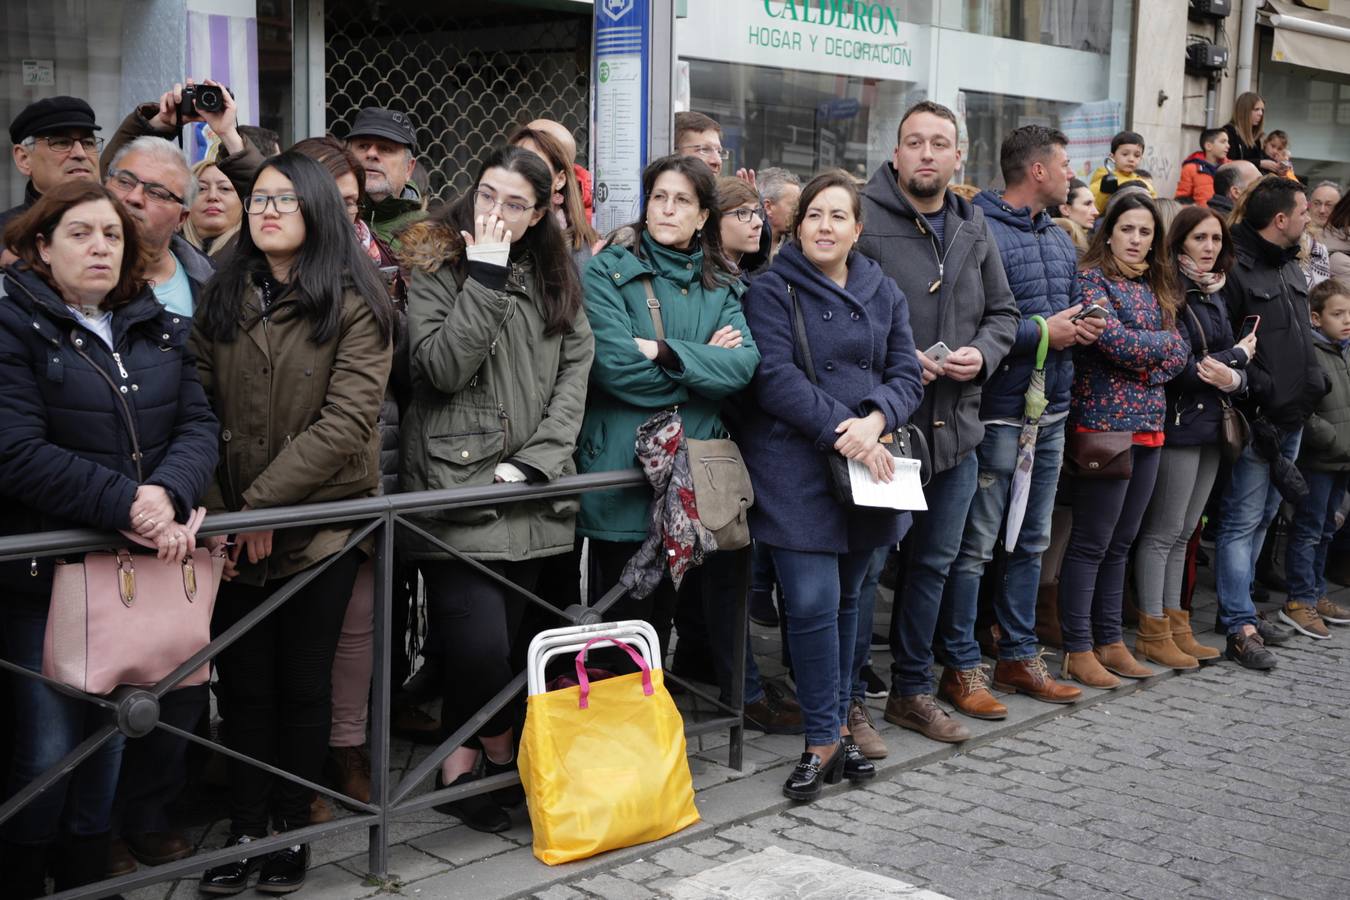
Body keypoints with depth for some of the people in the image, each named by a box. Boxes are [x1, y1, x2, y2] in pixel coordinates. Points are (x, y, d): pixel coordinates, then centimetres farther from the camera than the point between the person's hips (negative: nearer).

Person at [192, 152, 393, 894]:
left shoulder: (353, 304, -4)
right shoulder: (221, 300, 9)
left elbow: (346, 421, -13)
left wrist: (261, 502, -16)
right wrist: (216, 512, -9)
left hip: (320, 523, -3)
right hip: (234, 532, 3)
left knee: (303, 684, 6)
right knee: (243, 685, 7)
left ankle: (291, 830, 19)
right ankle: (246, 829, 18)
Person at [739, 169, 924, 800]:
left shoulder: (883, 293, 14)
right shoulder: (773, 290, -1)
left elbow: (906, 374, 7)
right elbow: (775, 375, -12)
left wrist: (875, 421, -14)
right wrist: (839, 431, -20)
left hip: (868, 466, 5)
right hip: (794, 465, -5)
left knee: (845, 600, 12)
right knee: (813, 603, -10)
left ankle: (837, 727, 23)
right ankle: (824, 742, 0)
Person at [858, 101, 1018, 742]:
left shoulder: (973, 230, 11)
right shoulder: (863, 220, -9)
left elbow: (1003, 312, 19)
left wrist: (982, 353, -1)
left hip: (956, 425, 7)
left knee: (934, 561, 15)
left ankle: (911, 689, 28)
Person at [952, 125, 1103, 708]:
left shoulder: (1059, 239, 15)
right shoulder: (981, 232, -14)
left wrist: (1082, 328, 0)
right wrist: (1041, 332, -18)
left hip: (1051, 412, 9)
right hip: (997, 412, -9)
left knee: (1031, 542, 15)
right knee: (976, 545, 0)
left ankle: (1018, 655, 26)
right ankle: (963, 664, 9)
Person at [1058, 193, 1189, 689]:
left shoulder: (1154, 286, 15)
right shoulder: (1091, 279, -6)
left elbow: (1179, 352, 8)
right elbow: (1119, 344, -17)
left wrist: (1146, 364, -10)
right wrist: (1161, 343, -1)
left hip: (1147, 425, 7)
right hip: (1104, 422, -7)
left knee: (1121, 542, 13)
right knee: (1091, 542, -3)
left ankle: (1109, 641, 21)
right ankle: (1078, 649, 3)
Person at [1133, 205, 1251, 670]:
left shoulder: (1215, 295, 15)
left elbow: (1238, 365, 12)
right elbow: (1180, 366, -19)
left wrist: (1233, 377, -12)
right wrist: (1238, 356, -6)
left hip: (1212, 425, 8)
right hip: (1179, 423, -8)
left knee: (1183, 533, 13)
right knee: (1163, 531, -3)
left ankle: (1175, 625, 19)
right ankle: (1153, 632, 4)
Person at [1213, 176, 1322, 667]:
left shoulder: (1291, 267, 15)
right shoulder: (1235, 270, -13)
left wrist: (1312, 382, 14)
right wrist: (1255, 389, -19)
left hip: (1290, 419, 9)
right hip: (1256, 420, -9)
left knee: (1263, 518, 15)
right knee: (1242, 521, -5)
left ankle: (1237, 608, 25)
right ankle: (1241, 628, -3)